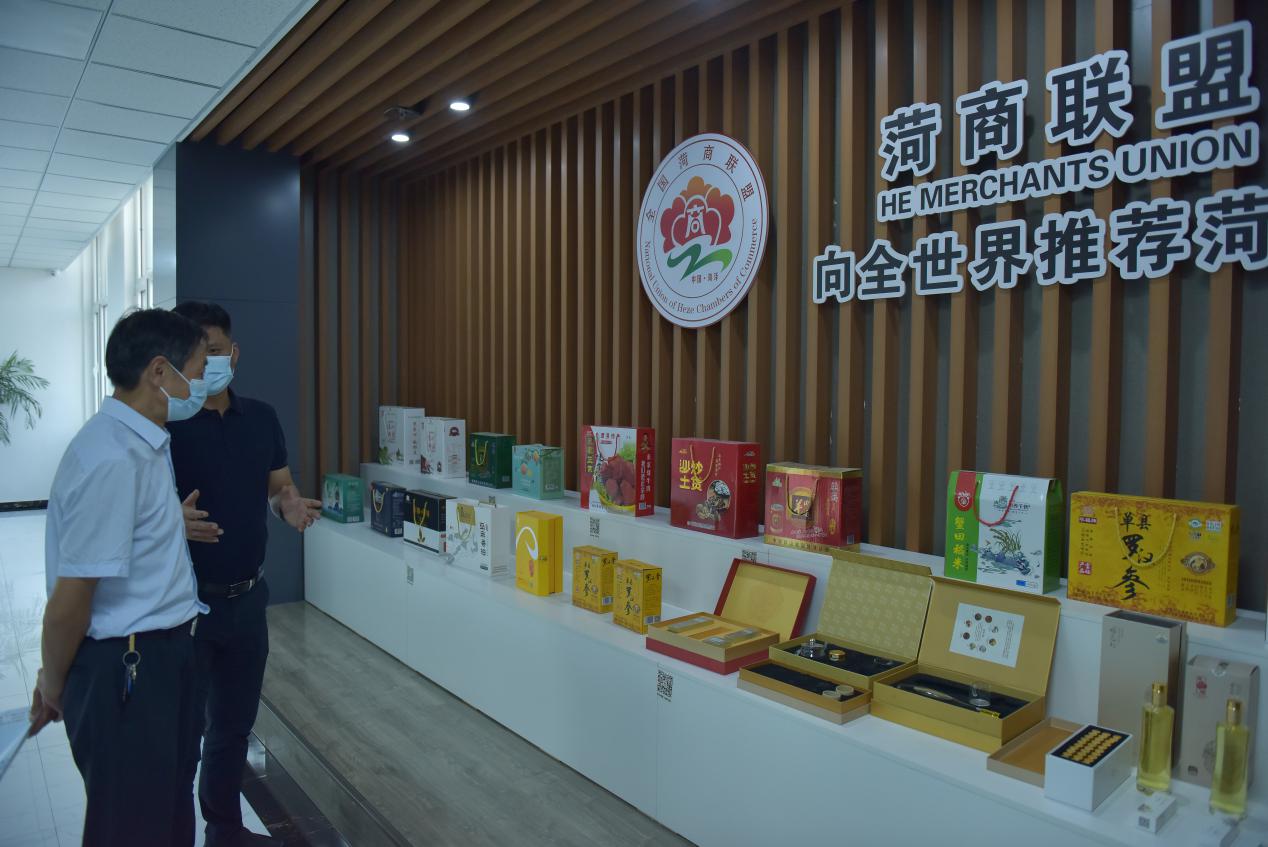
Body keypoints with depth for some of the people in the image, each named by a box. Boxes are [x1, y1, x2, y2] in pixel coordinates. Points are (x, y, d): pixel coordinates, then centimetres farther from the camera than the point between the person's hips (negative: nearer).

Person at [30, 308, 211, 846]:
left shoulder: (143, 443, 6)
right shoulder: (112, 459, -25)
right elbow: (71, 595, -21)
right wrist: (53, 684, -8)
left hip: (163, 657, 9)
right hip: (124, 668, -9)